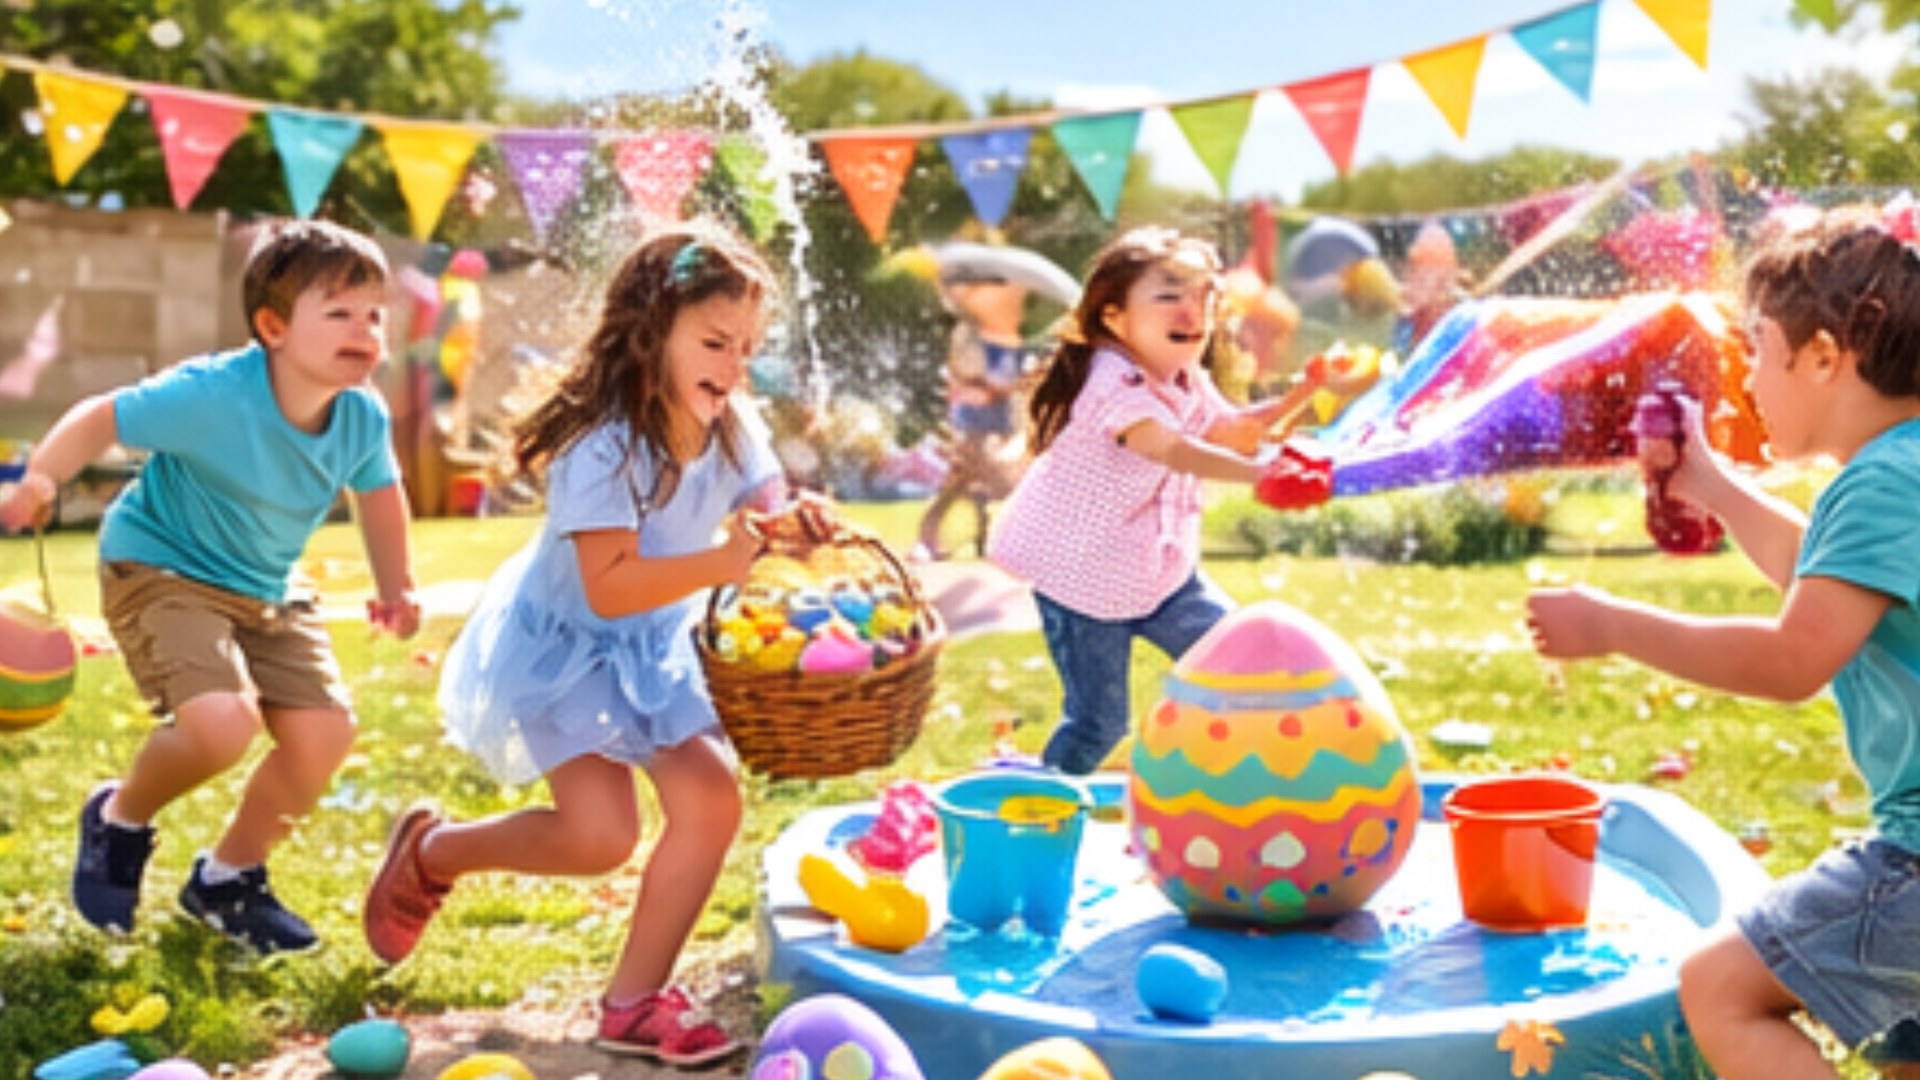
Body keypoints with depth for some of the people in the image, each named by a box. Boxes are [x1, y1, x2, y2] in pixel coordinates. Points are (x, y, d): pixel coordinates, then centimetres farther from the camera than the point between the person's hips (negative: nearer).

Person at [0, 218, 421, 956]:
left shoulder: (363, 417, -11)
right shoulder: (210, 395, -28)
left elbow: (378, 493, 8)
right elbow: (101, 418, -19)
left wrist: (396, 589, 4)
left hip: (265, 590, 6)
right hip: (160, 570, -6)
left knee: (326, 730, -8)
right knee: (224, 722, -27)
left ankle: (228, 878, 18)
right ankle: (120, 819, 9)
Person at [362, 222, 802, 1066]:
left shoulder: (733, 431, -7)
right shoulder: (604, 445, -29)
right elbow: (609, 588, -35)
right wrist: (719, 564, -45)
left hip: (651, 650, 7)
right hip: (562, 646, -7)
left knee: (711, 800, -5)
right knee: (600, 834, -16)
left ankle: (635, 1003, 10)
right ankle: (429, 850, 15)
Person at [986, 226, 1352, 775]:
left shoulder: (1187, 381, 2)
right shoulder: (1113, 382, -28)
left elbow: (1232, 431, 18)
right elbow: (1172, 449, -43)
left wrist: (1299, 395, 5)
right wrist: (1257, 472, -54)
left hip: (1161, 573, 8)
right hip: (1082, 582, -8)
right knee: (1098, 721, -1)